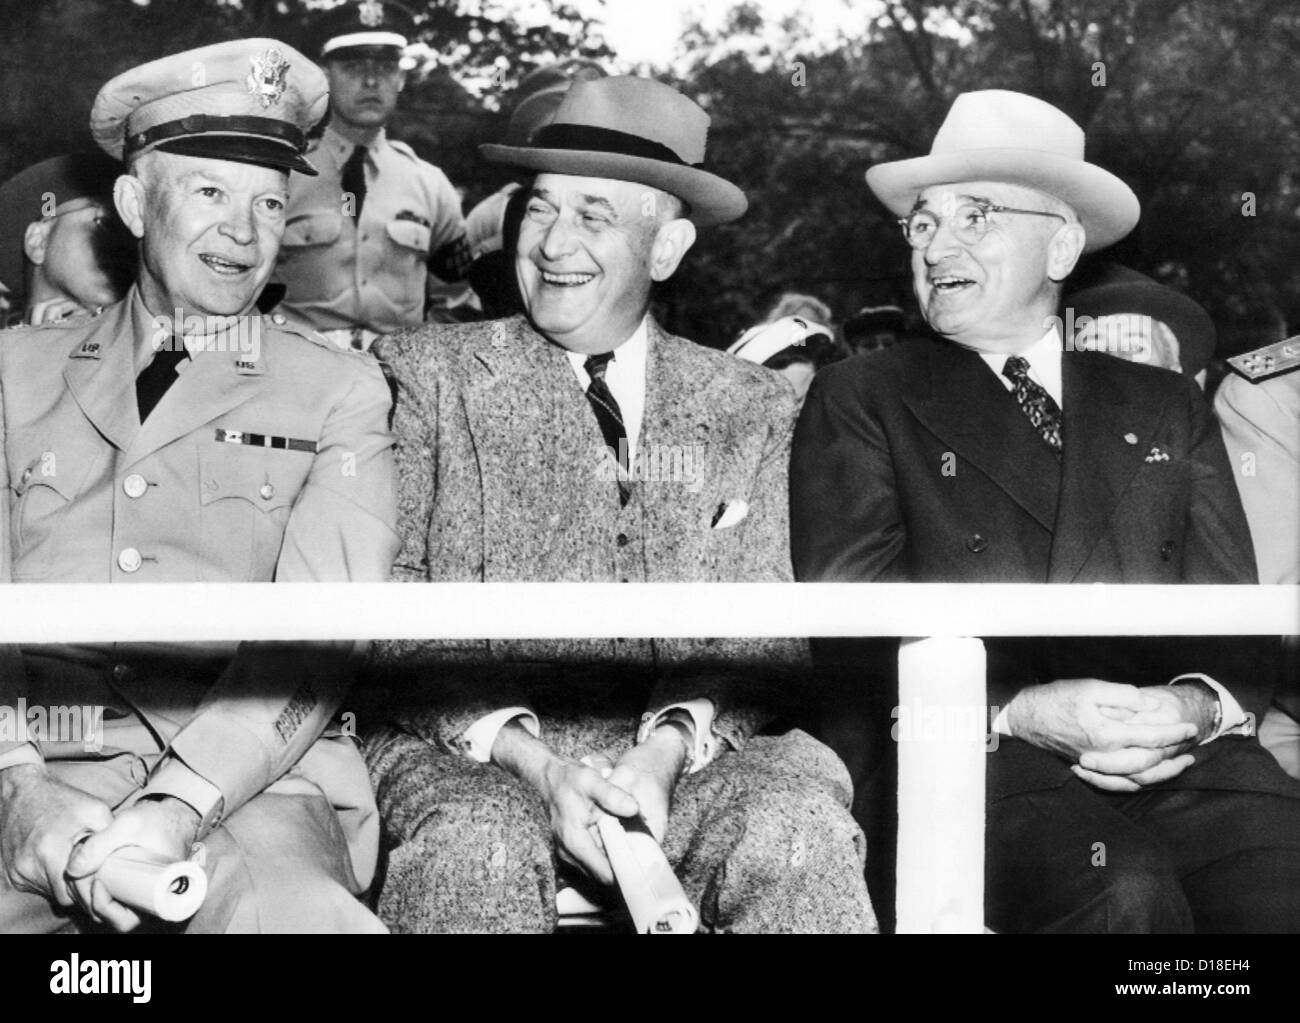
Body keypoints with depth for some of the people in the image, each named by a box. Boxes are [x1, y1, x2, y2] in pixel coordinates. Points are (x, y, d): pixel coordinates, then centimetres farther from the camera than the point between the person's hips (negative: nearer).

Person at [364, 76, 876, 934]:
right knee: (479, 847, -34)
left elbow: (757, 629, 6)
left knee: (799, 829, -29)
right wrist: (531, 760, -15)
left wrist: (666, 749, -15)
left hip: (686, 758, 2)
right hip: (468, 754, -1)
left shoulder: (753, 411, 14)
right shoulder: (429, 373, 9)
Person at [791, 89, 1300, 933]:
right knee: (1124, 898, -33)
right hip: (975, 763, -2)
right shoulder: (860, 403, 12)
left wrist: (1196, 705, -8)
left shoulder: (1167, 409, 22)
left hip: (1187, 763, 3)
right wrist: (1020, 710, -14)